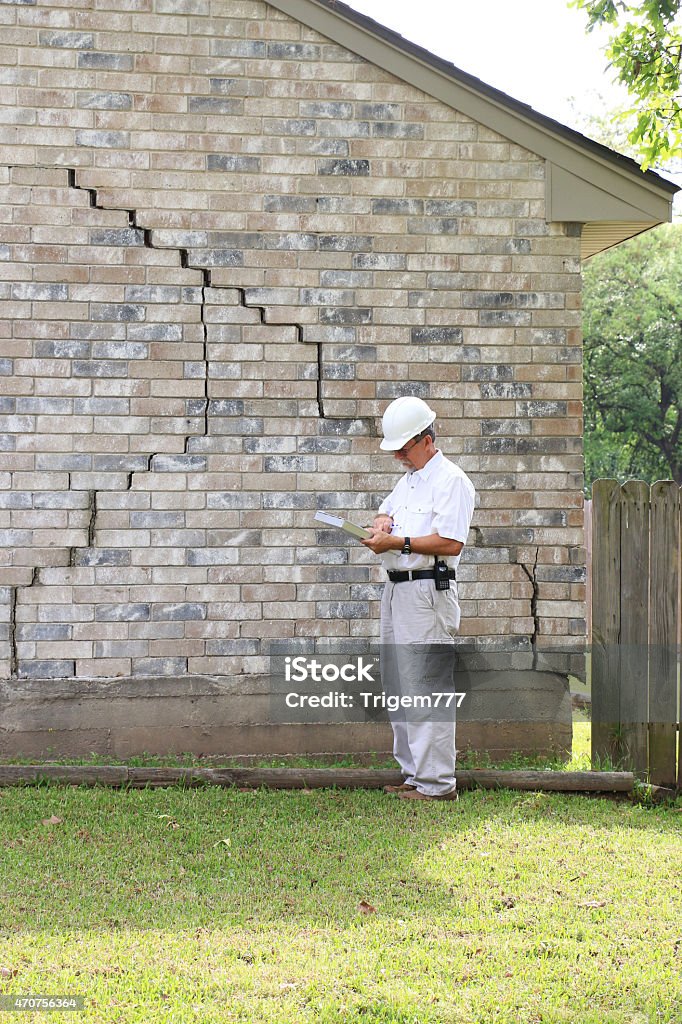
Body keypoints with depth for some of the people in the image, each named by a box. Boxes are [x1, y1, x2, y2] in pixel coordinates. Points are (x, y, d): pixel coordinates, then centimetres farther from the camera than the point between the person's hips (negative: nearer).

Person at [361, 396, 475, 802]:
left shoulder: (451, 480, -10)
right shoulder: (409, 478, 20)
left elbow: (451, 542, -19)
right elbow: (386, 511, 35)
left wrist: (397, 542, -17)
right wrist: (383, 522, 11)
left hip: (428, 592, -10)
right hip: (397, 590, 10)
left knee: (426, 685, -11)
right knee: (397, 685, 12)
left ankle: (437, 782, -9)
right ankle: (414, 773, 20)